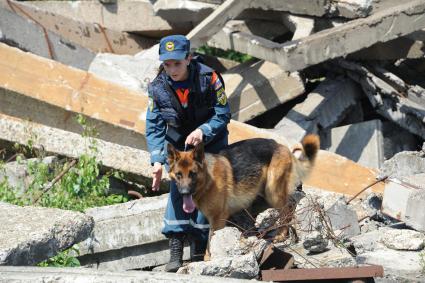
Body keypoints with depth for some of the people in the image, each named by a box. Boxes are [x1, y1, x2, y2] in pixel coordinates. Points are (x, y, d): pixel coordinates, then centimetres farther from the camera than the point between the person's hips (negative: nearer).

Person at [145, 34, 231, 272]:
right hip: (178, 143, 2)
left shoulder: (209, 78, -25)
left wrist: (203, 131, -36)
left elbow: (223, 114, -17)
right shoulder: (158, 87, -17)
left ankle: (199, 251, 5)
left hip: (211, 141, -1)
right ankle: (176, 249, -12)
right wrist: (157, 161, -26)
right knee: (178, 188, -12)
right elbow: (154, 127, -14)